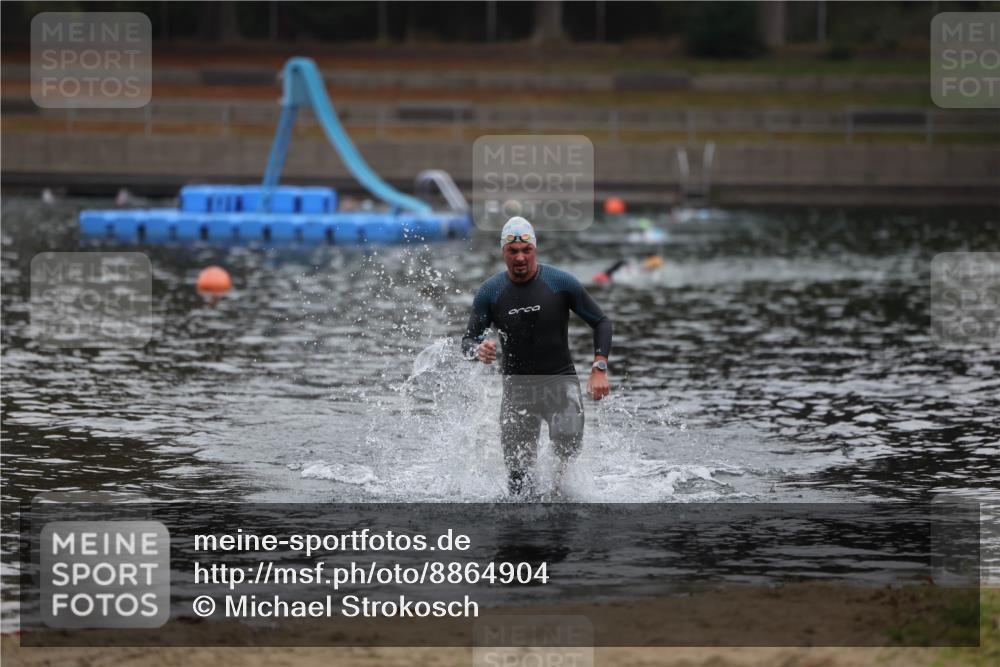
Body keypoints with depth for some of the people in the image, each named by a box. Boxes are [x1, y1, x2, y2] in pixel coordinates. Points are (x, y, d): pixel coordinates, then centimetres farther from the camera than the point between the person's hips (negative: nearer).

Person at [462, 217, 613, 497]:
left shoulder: (561, 284, -6)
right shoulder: (490, 292, -1)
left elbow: (601, 323, 2)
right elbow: (468, 340, 2)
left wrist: (599, 369, -11)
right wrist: (478, 350, -24)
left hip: (560, 380, -2)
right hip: (517, 386, 2)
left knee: (568, 446, -19)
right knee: (517, 469, -4)